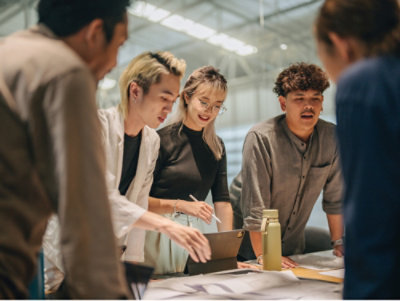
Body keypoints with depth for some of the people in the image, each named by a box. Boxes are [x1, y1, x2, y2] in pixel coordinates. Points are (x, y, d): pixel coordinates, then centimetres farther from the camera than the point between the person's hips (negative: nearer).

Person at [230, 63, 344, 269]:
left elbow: (334, 195, 1)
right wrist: (263, 255, -25)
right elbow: (254, 204, -25)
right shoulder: (260, 138, -25)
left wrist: (338, 243, 3)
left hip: (293, 239, 5)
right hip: (250, 235, -4)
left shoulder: (331, 137, -9)